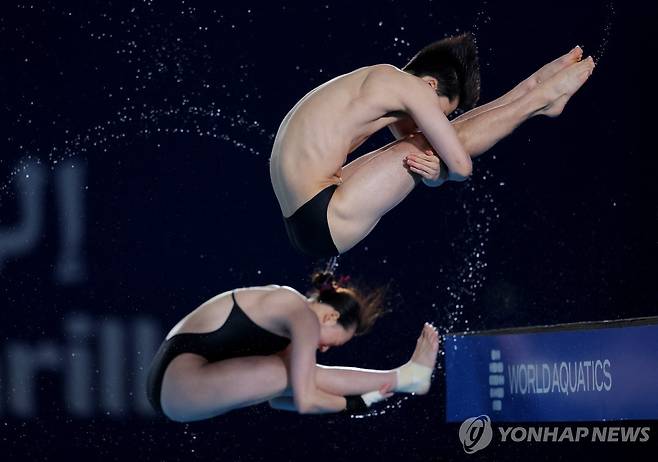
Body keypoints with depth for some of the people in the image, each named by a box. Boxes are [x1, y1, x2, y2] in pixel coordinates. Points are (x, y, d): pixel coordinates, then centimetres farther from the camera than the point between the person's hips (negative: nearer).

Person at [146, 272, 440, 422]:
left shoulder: (288, 308, 18)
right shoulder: (305, 318, -13)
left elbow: (277, 397, 16)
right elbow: (305, 402, -19)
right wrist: (354, 403, -2)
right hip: (176, 376, -10)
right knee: (288, 372, -19)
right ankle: (403, 378, -10)